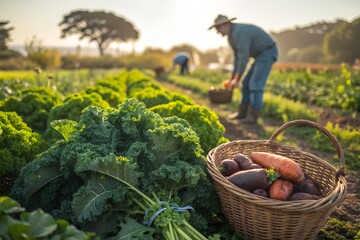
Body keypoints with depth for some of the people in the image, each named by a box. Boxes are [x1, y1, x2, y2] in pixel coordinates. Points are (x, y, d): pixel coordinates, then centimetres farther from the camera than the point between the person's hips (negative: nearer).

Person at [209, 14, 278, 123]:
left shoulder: (239, 32, -26)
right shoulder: (232, 36, 8)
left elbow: (244, 58, -28)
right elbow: (237, 57, 13)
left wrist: (237, 79, -21)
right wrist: (233, 78, 11)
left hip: (267, 53, -10)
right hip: (262, 54, 10)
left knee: (255, 84, -13)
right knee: (247, 83, 8)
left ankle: (253, 116, -6)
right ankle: (242, 112, 13)